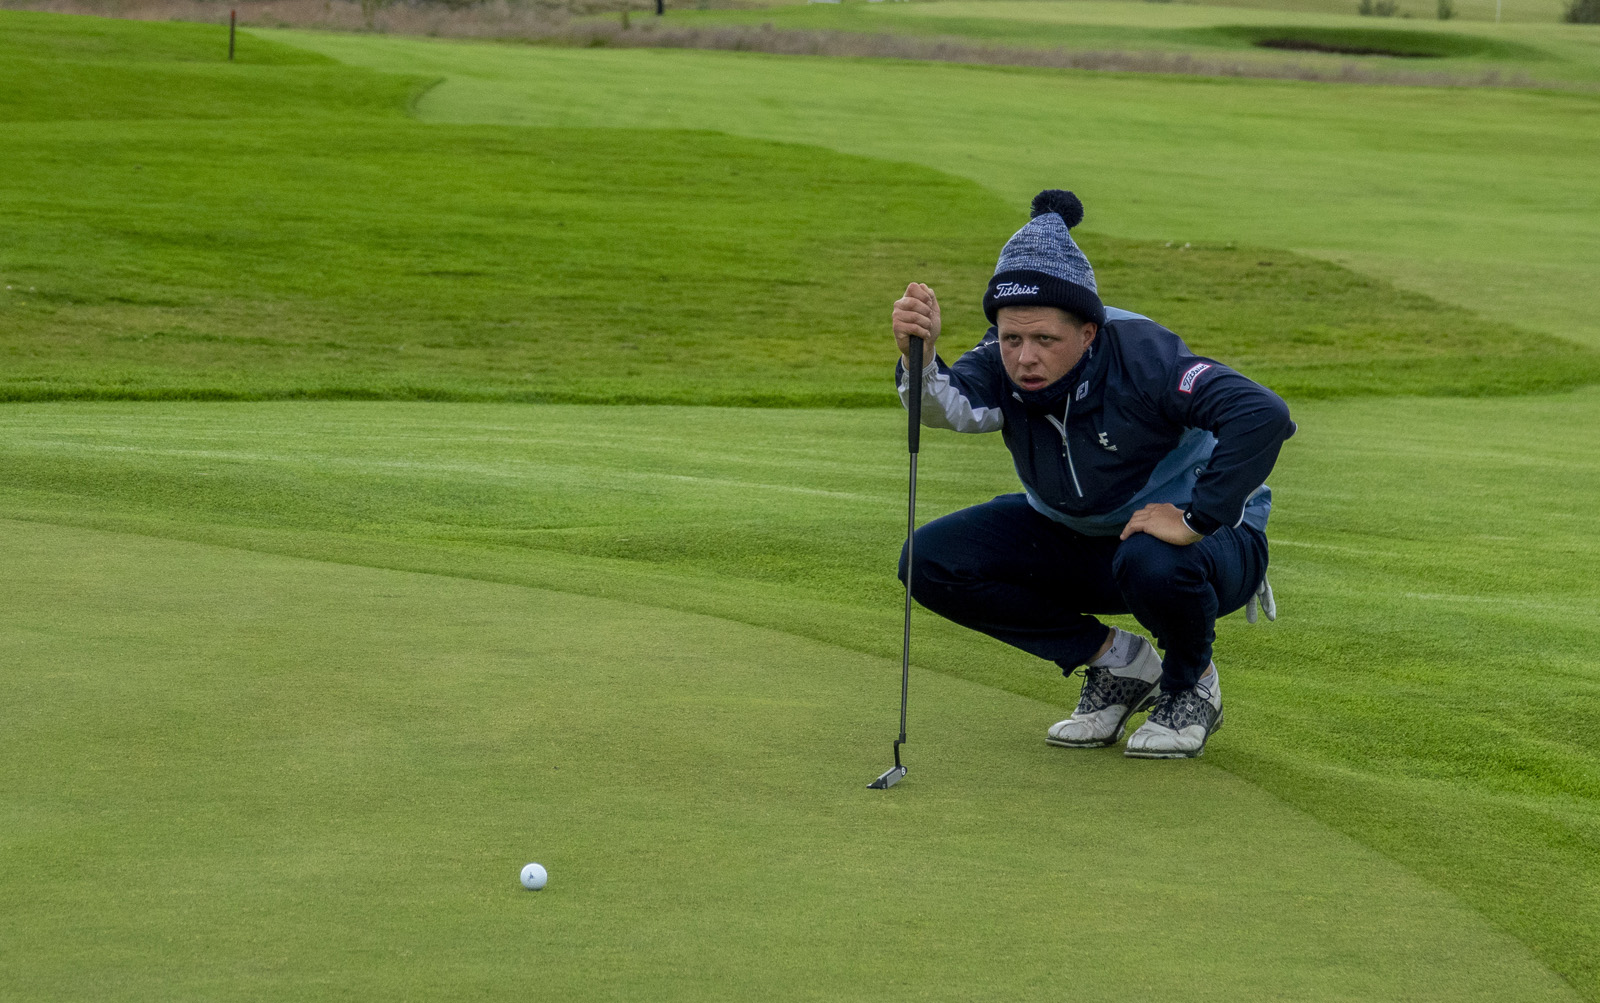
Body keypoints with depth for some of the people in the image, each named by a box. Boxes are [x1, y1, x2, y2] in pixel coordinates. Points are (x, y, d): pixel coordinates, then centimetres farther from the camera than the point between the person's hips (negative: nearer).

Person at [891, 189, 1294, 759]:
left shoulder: (1139, 355, -29)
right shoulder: (1005, 362, -14)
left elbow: (1264, 414, -40)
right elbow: (952, 408, -35)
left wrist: (1196, 518, -40)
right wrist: (919, 360, -56)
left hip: (1206, 539, -6)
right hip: (1076, 540, 6)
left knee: (1152, 563, -41)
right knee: (935, 561, -12)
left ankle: (1190, 684, -5)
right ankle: (1117, 663, 3)